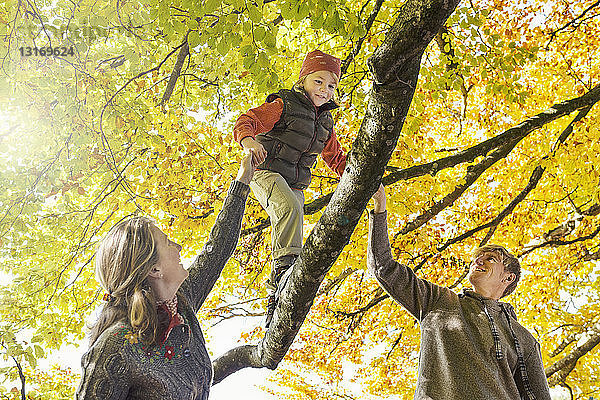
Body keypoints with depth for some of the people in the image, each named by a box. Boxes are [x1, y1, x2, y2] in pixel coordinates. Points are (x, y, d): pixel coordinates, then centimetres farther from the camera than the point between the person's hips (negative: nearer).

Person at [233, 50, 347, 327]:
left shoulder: (325, 122, 18)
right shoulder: (284, 105, -2)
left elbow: (336, 159, 26)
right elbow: (246, 121, -12)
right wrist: (248, 140, -35)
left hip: (295, 184, 7)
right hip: (267, 172, -6)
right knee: (290, 208, -35)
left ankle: (275, 303, 7)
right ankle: (285, 267, -42)